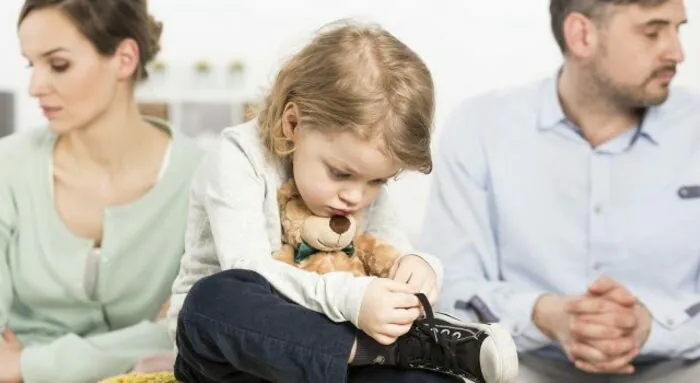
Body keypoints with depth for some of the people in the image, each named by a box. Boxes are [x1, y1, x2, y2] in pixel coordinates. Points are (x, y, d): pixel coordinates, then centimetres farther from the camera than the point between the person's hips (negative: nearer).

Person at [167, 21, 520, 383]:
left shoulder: (364, 176, 1)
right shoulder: (237, 158, -16)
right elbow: (247, 274, -28)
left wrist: (417, 265, -23)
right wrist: (348, 298, -42)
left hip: (317, 345, 2)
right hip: (235, 346, -1)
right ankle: (404, 346, -36)